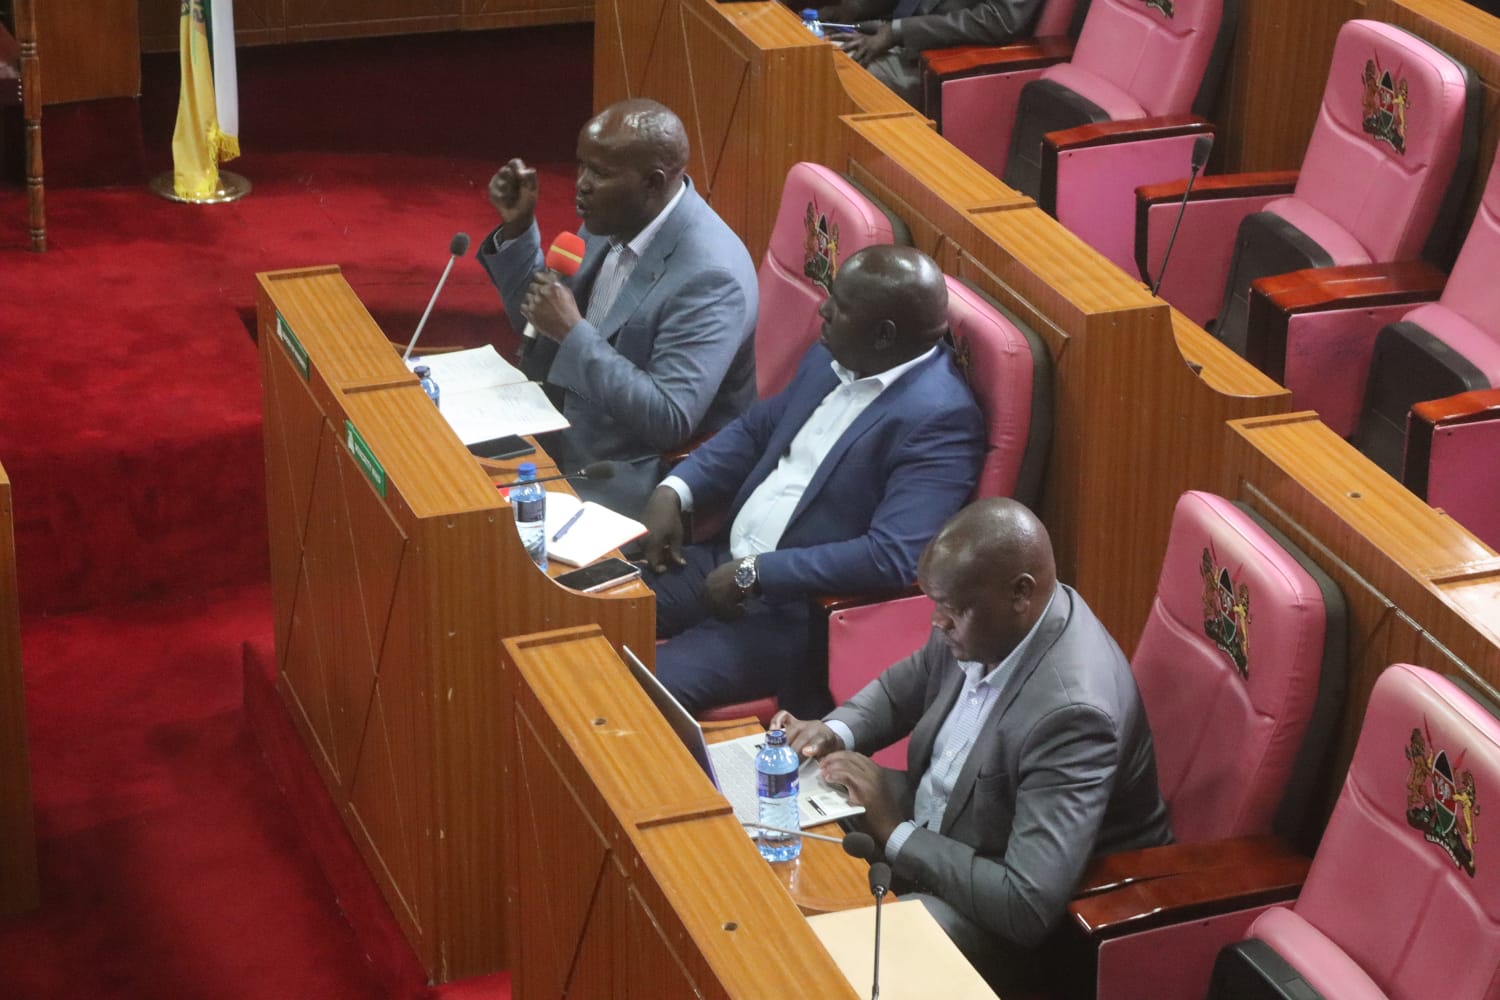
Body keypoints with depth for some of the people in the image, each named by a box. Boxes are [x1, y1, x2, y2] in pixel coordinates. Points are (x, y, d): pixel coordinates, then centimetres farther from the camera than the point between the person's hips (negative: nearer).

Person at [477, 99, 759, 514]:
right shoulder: (614, 219, 0)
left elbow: (670, 421, -29)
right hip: (566, 440, 8)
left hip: (635, 480, -8)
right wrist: (517, 227, -3)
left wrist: (573, 333, -28)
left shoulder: (710, 276, -25)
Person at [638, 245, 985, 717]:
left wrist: (756, 574, -23)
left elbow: (892, 559, -29)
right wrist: (674, 490, 4)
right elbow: (756, 428, 22)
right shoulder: (832, 360, 6)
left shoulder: (939, 421, -21)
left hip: (802, 614, -9)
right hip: (726, 562, 9)